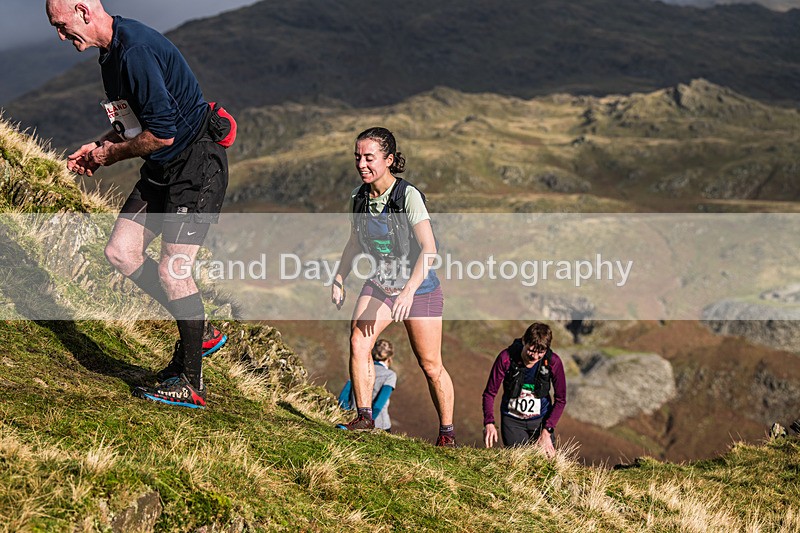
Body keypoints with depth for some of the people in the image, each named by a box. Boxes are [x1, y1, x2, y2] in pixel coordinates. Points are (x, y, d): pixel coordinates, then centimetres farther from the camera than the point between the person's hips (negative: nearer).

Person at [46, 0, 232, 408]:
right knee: (120, 251, 4)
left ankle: (190, 384, -1)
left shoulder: (137, 50, -23)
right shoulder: (110, 52, 10)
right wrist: (98, 146, 7)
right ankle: (199, 332, 15)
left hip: (197, 167, -10)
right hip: (162, 170, 10)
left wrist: (110, 154, -10)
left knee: (172, 268, -11)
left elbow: (163, 132, -25)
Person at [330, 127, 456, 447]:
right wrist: (339, 280, 4)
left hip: (419, 289, -4)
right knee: (358, 342, -19)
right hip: (378, 286, 5)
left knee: (430, 365, 2)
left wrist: (409, 290, -40)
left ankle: (447, 431, 19)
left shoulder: (408, 196, -22)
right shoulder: (358, 197, -4)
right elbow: (354, 243, 14)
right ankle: (364, 416, -10)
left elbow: (429, 249, -30)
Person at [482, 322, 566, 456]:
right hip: (512, 420, -1)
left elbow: (560, 399, -6)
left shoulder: (553, 362, -16)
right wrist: (489, 422, -26)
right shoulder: (506, 358, -18)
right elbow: (489, 393, -11)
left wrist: (547, 431, -15)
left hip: (541, 420, 1)